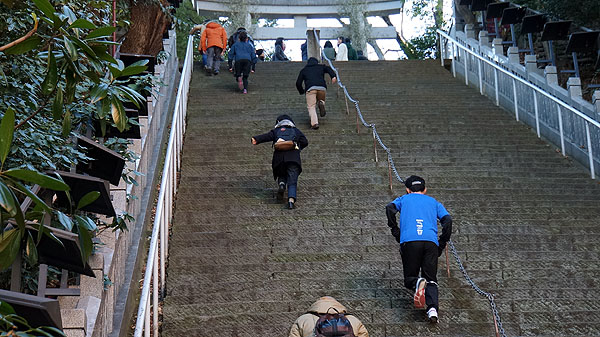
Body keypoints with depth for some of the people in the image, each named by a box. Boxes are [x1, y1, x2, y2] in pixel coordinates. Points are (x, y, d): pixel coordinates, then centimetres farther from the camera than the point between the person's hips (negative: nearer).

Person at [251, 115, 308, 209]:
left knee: (281, 175, 25)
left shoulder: (276, 131, 21)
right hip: (293, 157, -1)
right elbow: (305, 142, 13)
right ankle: (291, 198, -25)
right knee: (292, 180, -1)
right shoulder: (296, 131, 23)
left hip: (279, 156, 1)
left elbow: (267, 136, 1)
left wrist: (256, 139, -13)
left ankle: (281, 184, -9)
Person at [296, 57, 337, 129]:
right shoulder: (321, 67, 30)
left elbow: (298, 83, 23)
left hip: (310, 88, -1)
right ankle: (321, 103, -11)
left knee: (311, 106, -2)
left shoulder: (304, 70, 29)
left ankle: (314, 123, -25)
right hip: (322, 87, 1)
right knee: (321, 100, 28)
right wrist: (333, 76, -7)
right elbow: (328, 69, 8)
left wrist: (301, 91, 39)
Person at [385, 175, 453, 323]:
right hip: (431, 241, 1)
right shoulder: (434, 202, 28)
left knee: (409, 278, 11)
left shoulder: (404, 199, 25)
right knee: (431, 280, 5)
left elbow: (390, 208, 3)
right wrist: (442, 245, 14)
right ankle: (433, 308, -22)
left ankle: (418, 283, -25)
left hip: (409, 241, -1)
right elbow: (447, 220, 11)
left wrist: (396, 233, 7)